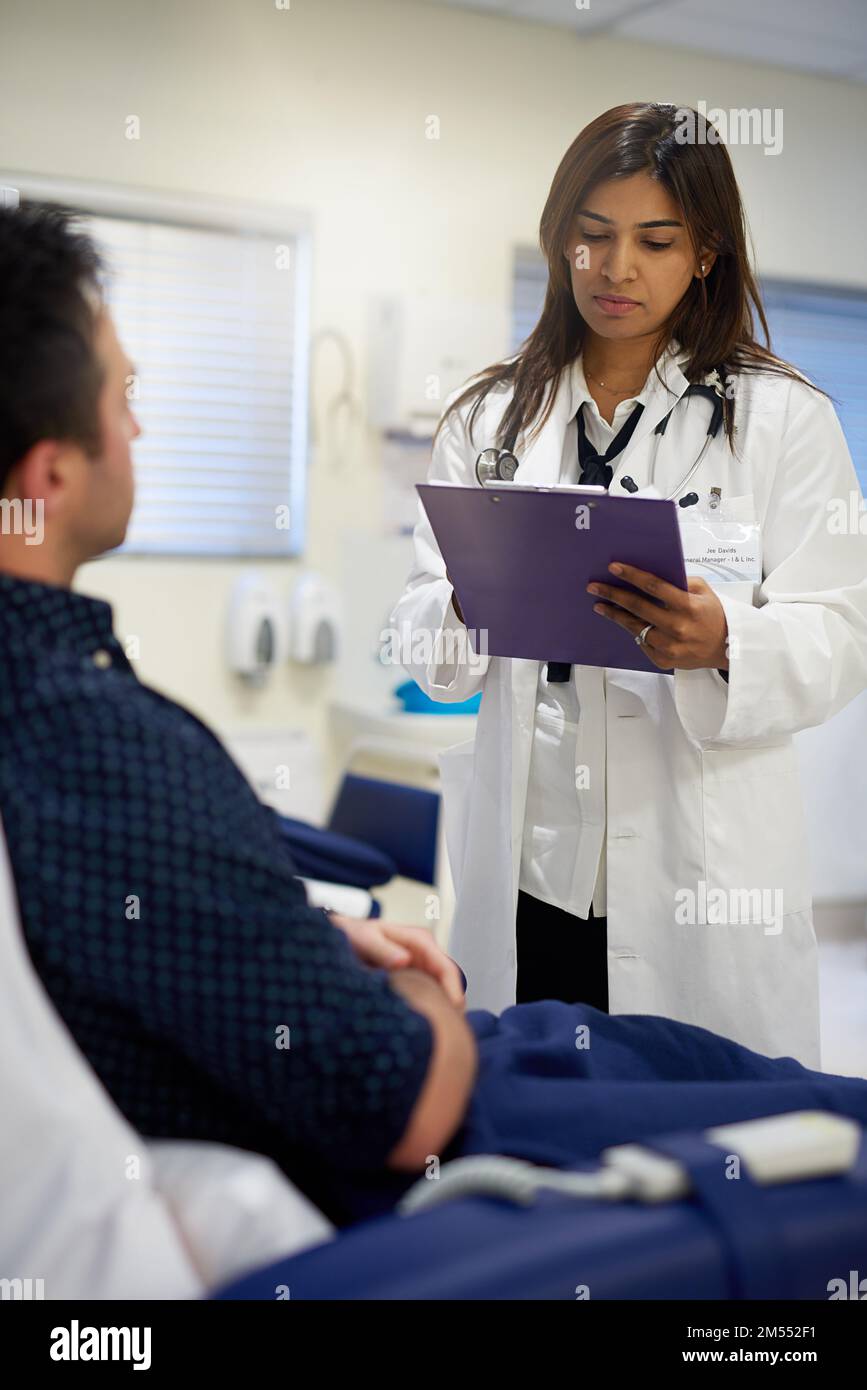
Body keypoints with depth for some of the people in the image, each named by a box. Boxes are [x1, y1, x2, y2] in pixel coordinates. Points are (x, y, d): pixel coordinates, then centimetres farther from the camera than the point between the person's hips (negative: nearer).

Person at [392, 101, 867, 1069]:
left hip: (701, 878, -2)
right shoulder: (487, 416, 12)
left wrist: (722, 643, -23)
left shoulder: (783, 417, 4)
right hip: (524, 871, 2)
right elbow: (420, 627, 8)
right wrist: (467, 609, -15)